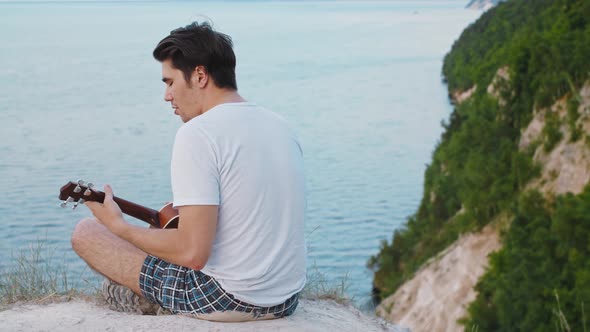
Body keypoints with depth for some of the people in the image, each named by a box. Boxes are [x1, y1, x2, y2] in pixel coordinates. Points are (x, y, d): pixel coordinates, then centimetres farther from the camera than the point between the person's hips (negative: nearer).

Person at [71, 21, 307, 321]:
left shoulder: (198, 133, -18)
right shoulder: (282, 127, 6)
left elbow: (192, 252, -23)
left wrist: (118, 226, -9)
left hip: (227, 300, -8)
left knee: (86, 232, 6)